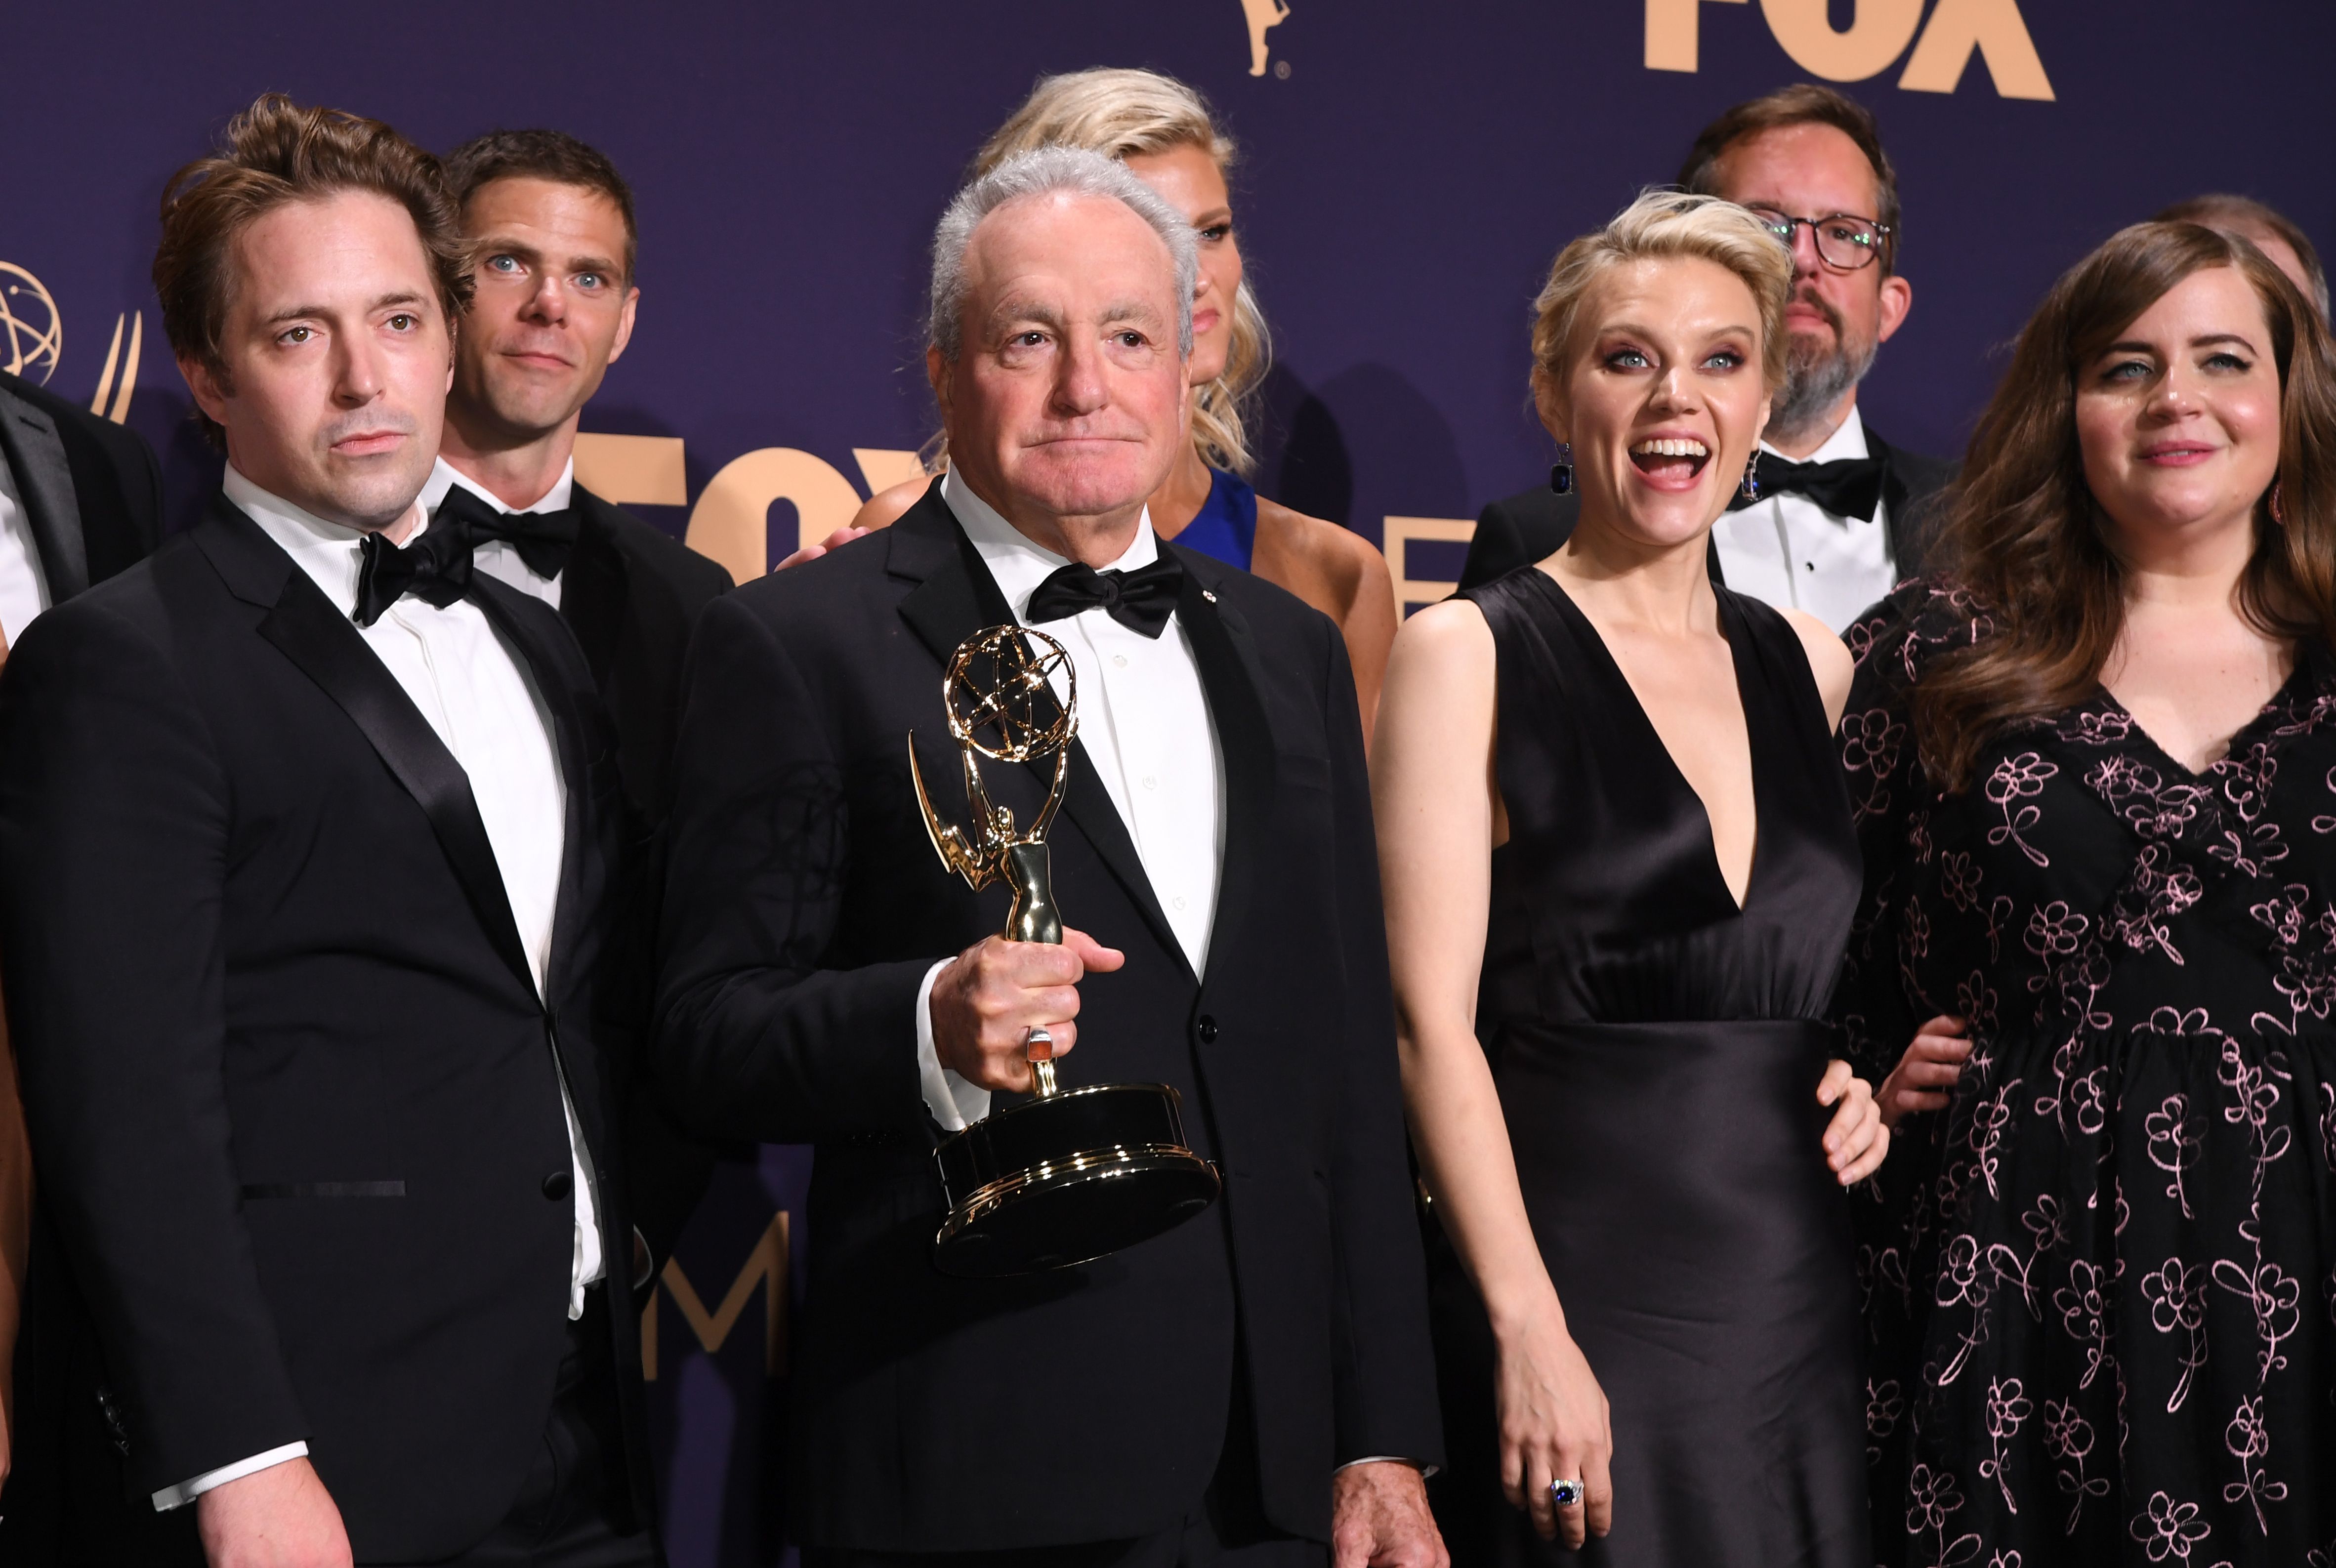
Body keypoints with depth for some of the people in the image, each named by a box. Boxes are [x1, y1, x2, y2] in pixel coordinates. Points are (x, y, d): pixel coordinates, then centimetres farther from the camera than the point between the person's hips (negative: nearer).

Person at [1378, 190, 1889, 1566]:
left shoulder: (1810, 665, 12)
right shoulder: (1471, 653, -4)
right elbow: (1433, 1021, -11)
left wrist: (1866, 1084, 3)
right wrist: (1528, 1331, -18)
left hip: (1801, 1294, 5)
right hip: (1577, 1292, -5)